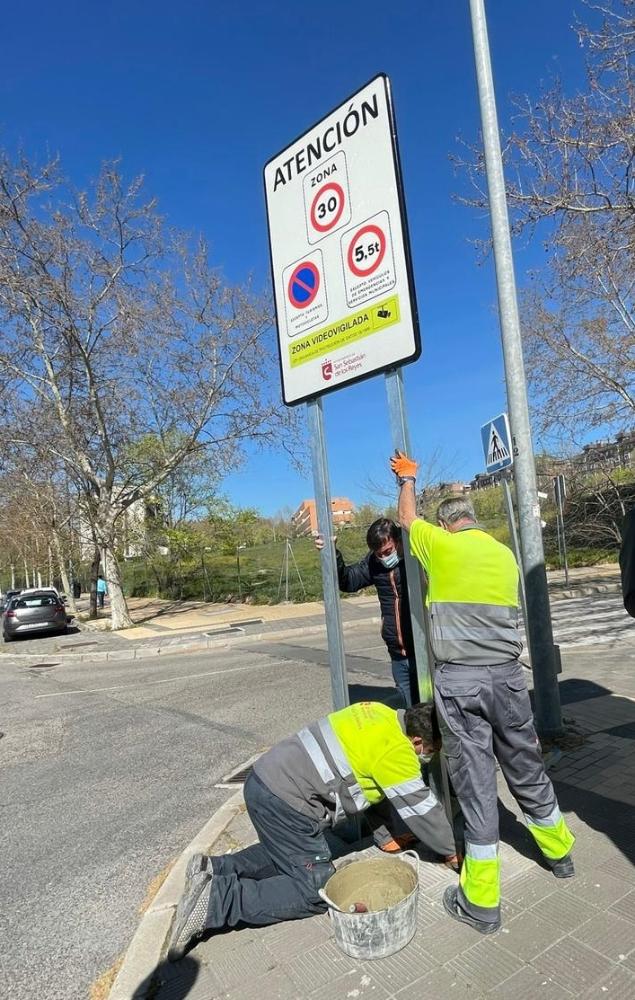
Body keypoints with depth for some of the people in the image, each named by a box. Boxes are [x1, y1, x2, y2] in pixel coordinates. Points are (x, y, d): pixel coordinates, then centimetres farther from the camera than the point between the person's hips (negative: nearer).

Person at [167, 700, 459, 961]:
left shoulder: (381, 714, 12)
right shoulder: (396, 750, -14)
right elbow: (421, 809, -4)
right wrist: (452, 851, 14)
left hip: (264, 780, 10)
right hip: (285, 803, -9)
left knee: (288, 854, 27)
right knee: (316, 890, 1)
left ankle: (215, 869, 17)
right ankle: (216, 900, -6)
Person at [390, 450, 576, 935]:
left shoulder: (440, 545, -2)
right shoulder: (506, 554, 11)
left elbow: (408, 519, 17)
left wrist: (408, 479, 34)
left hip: (458, 680, -4)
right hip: (508, 675, 5)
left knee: (475, 783, 2)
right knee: (527, 768, 22)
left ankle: (481, 902, 15)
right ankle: (559, 852, 43)